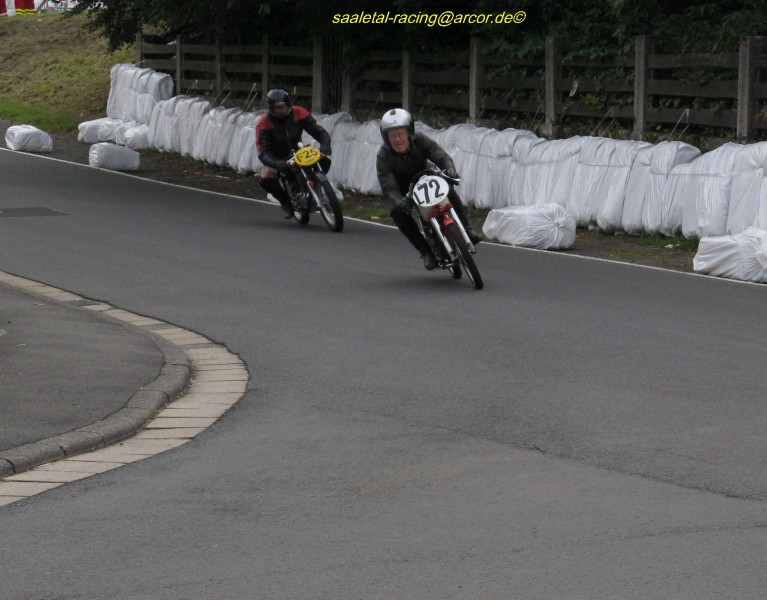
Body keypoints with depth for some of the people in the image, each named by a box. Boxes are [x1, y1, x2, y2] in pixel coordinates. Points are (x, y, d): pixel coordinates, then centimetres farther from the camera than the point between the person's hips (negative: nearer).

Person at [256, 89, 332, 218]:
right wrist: (277, 164, -50)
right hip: (276, 157, -2)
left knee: (324, 160, -20)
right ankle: (286, 202, -3)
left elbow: (319, 131, -15)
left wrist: (325, 145, -39)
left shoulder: (299, 113, -16)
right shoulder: (263, 124, -23)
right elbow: (263, 152, -29)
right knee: (267, 181, -31)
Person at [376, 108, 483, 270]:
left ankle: (465, 231, -15)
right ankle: (425, 250, -20)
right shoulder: (383, 156, -26)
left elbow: (440, 155, -29)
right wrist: (398, 201, -54)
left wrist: (449, 168, -53)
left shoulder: (420, 140, -21)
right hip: (402, 189, -1)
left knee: (449, 190, -24)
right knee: (399, 212, -29)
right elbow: (388, 186, -32)